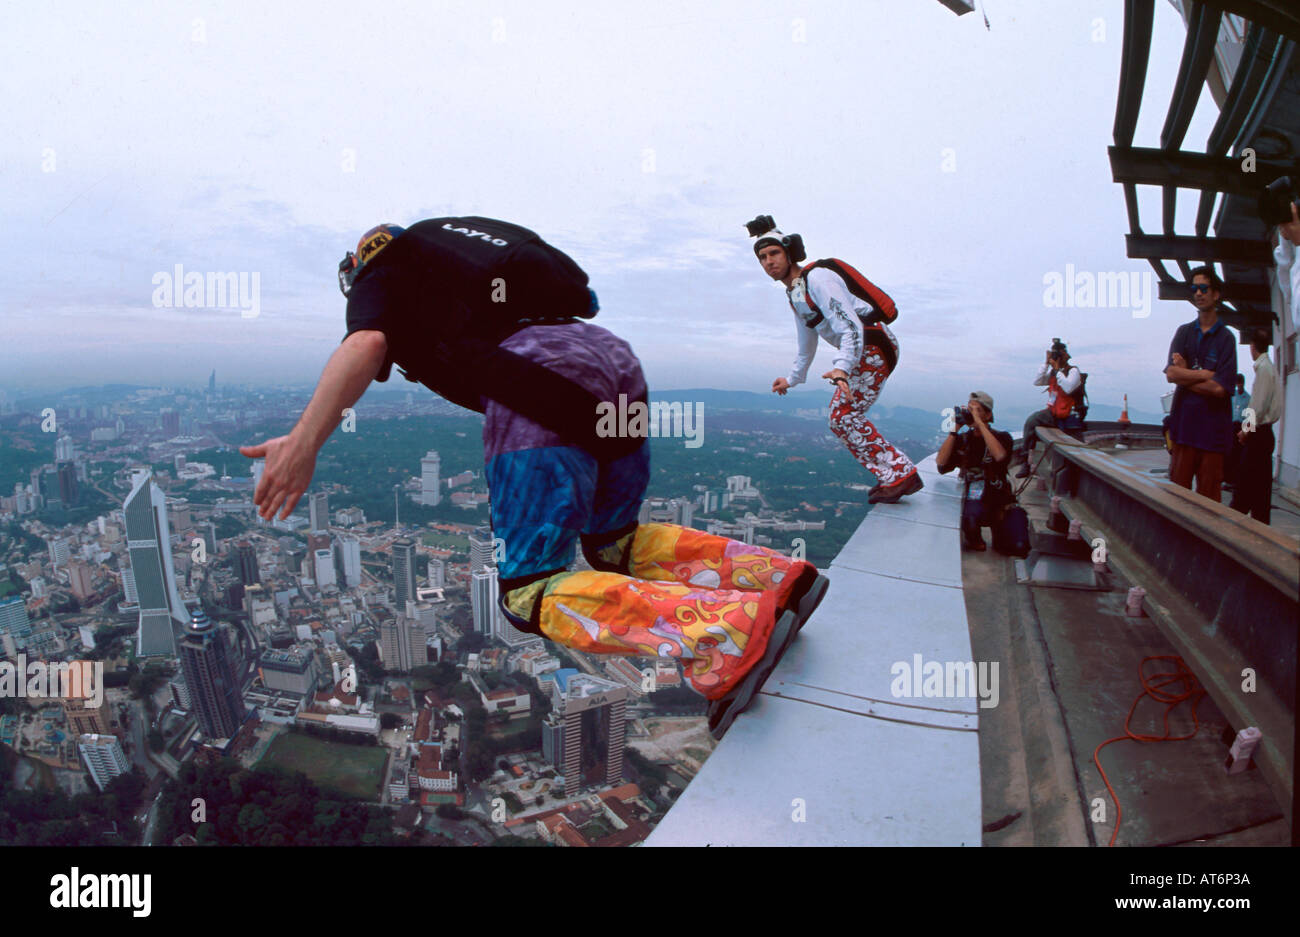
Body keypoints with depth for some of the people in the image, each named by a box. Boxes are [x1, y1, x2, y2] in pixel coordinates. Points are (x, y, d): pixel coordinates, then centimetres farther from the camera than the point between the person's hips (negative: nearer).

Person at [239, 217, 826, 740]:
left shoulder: (380, 277, 18)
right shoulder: (453, 245, 36)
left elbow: (365, 344, -6)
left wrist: (304, 441, -15)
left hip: (541, 377, -7)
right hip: (614, 357, 8)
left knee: (530, 592, -6)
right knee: (612, 543, 25)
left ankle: (730, 635, -26)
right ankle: (780, 577, 11)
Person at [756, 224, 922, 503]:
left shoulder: (817, 277, -14)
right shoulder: (793, 294, 18)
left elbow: (851, 326, -25)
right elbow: (806, 343, 33)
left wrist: (842, 368, -39)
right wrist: (792, 379, 43)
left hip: (874, 344, -10)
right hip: (862, 352, 10)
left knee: (843, 417, -14)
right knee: (842, 417, 11)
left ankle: (901, 474, -12)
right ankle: (891, 477, 13)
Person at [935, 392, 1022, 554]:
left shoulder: (1001, 437, 2)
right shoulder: (962, 439, 8)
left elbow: (999, 455, -23)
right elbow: (941, 462, -8)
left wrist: (979, 423, -21)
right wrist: (955, 430, -10)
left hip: (999, 500, 0)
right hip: (973, 500, 0)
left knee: (1019, 547, -14)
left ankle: (999, 538, 22)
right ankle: (974, 540, -1)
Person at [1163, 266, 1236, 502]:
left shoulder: (1226, 338, 0)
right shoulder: (1184, 332, 10)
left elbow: (1219, 388, -9)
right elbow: (1171, 373, -3)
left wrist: (1186, 374, -3)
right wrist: (1205, 374, -7)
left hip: (1213, 428, -3)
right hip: (1184, 423, 3)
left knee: (1208, 497, 1)